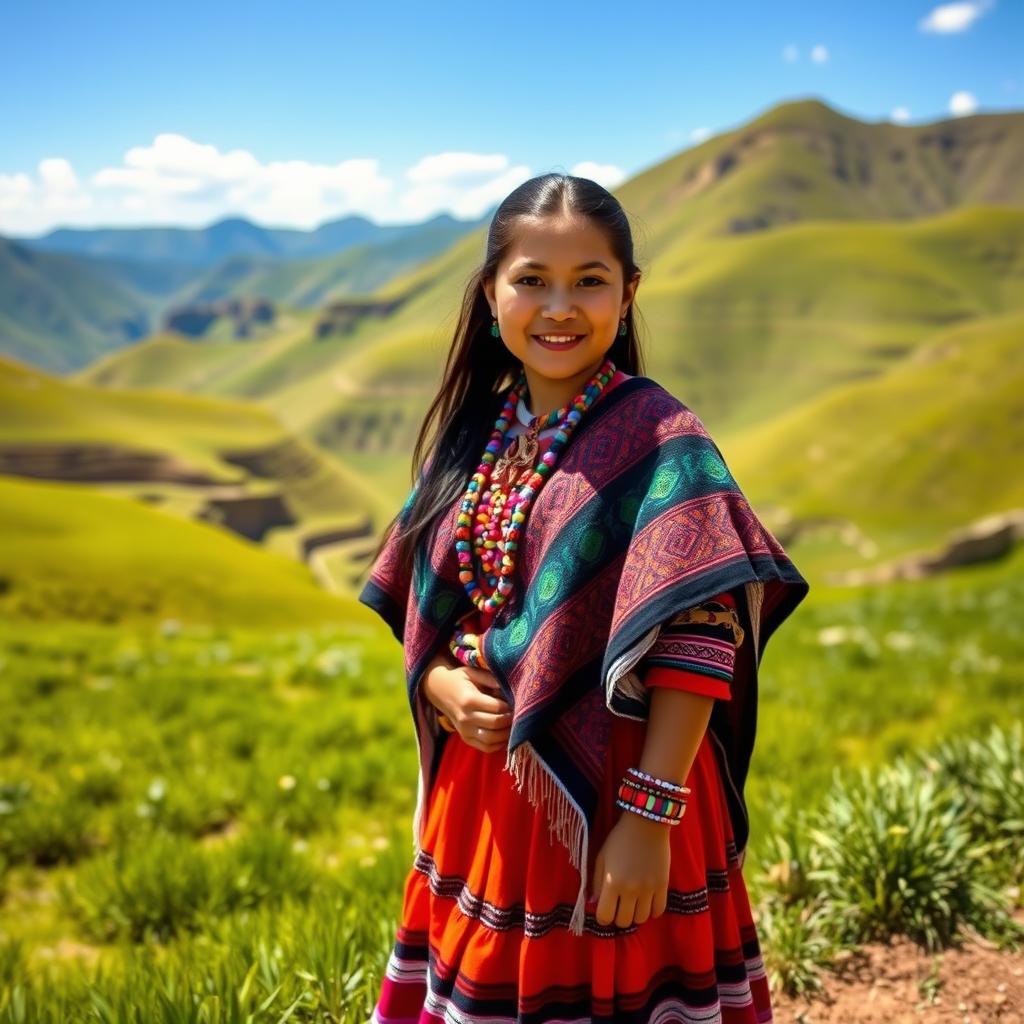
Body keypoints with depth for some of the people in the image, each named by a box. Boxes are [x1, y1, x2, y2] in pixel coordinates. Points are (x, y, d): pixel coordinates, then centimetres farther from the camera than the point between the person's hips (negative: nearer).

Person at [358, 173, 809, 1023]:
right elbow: (415, 616, 12)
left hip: (611, 807, -5)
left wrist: (649, 818, -20)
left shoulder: (660, 442, -13)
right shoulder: (471, 437, 5)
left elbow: (698, 642, -17)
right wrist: (442, 685, -8)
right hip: (479, 800, 6)